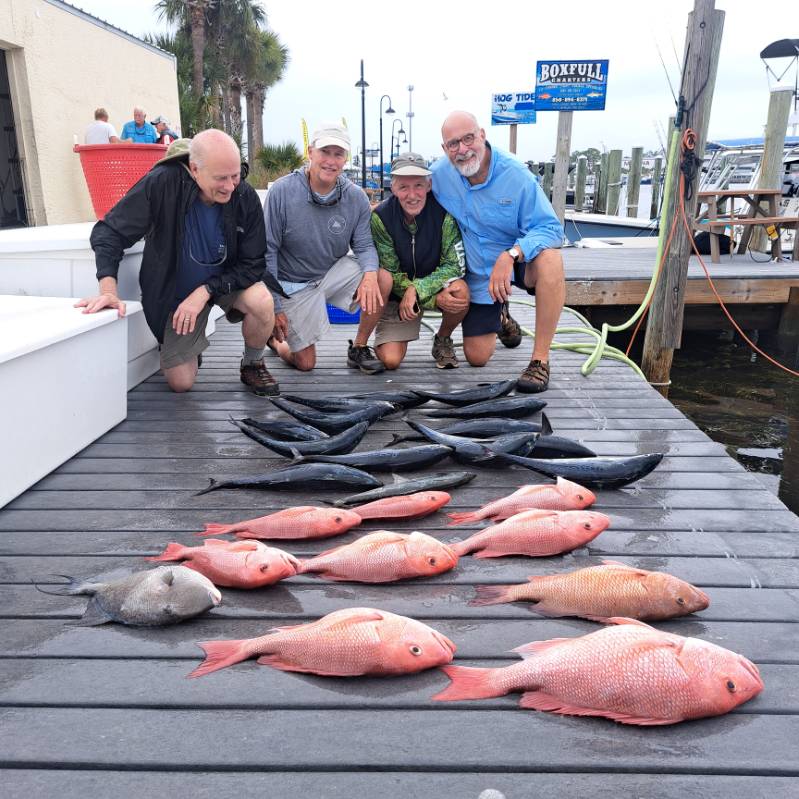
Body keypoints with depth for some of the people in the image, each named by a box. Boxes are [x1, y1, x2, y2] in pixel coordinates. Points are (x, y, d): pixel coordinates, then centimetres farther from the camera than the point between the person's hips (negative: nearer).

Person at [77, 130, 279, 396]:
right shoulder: (162, 183, -27)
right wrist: (108, 290, -36)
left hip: (226, 279, 1)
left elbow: (252, 264, -16)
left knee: (262, 302, -34)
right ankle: (190, 344, 33)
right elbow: (109, 232, -22)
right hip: (176, 289, 0)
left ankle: (253, 365, -3)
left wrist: (205, 291, -27)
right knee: (180, 383, -4)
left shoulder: (245, 197, -22)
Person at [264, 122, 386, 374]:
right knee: (305, 363, 1)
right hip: (293, 284, -3)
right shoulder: (282, 191, -19)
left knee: (383, 281, -25)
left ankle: (359, 348, -3)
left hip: (334, 271, 3)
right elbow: (268, 250, -15)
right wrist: (274, 307, -15)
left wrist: (370, 273, -33)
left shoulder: (356, 197, -11)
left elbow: (364, 245, -7)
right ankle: (273, 336, 36)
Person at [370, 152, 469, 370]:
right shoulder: (380, 217, -18)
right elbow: (390, 274, -15)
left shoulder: (444, 210, -18)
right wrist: (435, 299, -28)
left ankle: (443, 340, -2)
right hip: (397, 293, 0)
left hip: (436, 282, 1)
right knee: (390, 360, -17)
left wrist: (418, 290, -32)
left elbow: (454, 264, -18)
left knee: (461, 292, -35)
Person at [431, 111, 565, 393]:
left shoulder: (515, 174, -21)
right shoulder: (439, 173, -11)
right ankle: (499, 315, 36)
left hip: (519, 261, -3)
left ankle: (540, 359, -30)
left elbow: (551, 228, -26)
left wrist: (511, 254, -40)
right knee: (477, 357, -1)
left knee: (550, 259, -40)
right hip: (478, 273, 3)